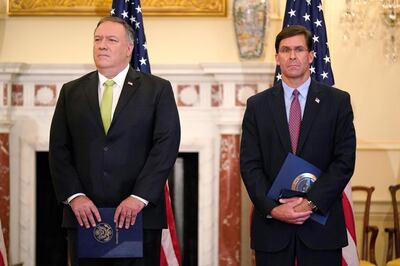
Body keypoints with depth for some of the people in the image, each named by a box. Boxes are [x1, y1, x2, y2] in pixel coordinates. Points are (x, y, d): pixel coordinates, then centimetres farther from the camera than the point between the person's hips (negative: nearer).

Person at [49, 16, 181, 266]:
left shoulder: (157, 90, 4)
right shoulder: (71, 92, 11)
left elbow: (167, 145, -5)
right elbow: (59, 149, 7)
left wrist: (139, 197, -14)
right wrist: (74, 196, -7)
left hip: (140, 216, -2)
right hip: (85, 214, 2)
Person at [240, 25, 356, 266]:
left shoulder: (338, 101, 4)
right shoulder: (257, 105, 8)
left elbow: (345, 161, -2)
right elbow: (250, 165, 2)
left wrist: (311, 202, -13)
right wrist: (272, 208, -11)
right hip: (271, 224, 1)